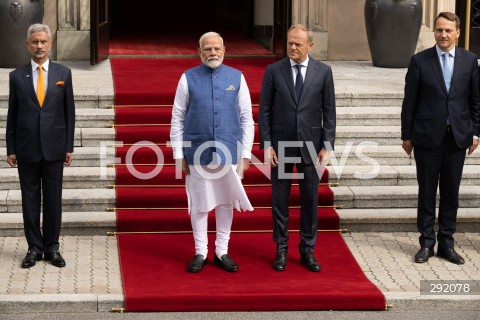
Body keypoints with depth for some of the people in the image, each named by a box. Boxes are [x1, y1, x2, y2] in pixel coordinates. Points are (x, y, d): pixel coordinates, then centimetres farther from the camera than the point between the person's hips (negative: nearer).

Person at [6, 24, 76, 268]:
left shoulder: (63, 74, 3)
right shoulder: (17, 76, 3)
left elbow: (69, 112, 4)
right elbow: (12, 115, 5)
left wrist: (69, 147, 1)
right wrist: (11, 149, 1)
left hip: (54, 148, 0)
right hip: (27, 149, 0)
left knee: (53, 200, 5)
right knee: (30, 200, 5)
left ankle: (52, 247, 14)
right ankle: (34, 248, 12)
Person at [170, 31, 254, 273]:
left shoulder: (237, 78, 2)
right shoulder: (188, 79, -1)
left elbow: (247, 119, 5)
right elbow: (177, 119, 1)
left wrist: (246, 154, 1)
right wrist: (179, 155, -2)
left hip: (228, 152, 1)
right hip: (197, 153, -1)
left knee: (226, 203, 9)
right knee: (199, 203, 6)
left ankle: (222, 252, 22)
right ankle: (200, 253, 18)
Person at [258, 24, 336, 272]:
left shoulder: (323, 71, 0)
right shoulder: (273, 71, -2)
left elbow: (329, 111, 2)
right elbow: (264, 111, 0)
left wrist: (327, 145, -4)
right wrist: (266, 145, -6)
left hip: (310, 143, 1)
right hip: (281, 143, 0)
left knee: (310, 199, 6)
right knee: (280, 199, 5)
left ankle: (307, 251, 16)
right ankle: (281, 250, 16)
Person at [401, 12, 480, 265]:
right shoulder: (420, 61, -3)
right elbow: (410, 101, 0)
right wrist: (407, 135, 0)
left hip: (457, 137, 2)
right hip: (427, 137, -2)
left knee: (451, 192, 8)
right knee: (427, 192, 5)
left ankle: (446, 243, 17)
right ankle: (426, 243, 15)